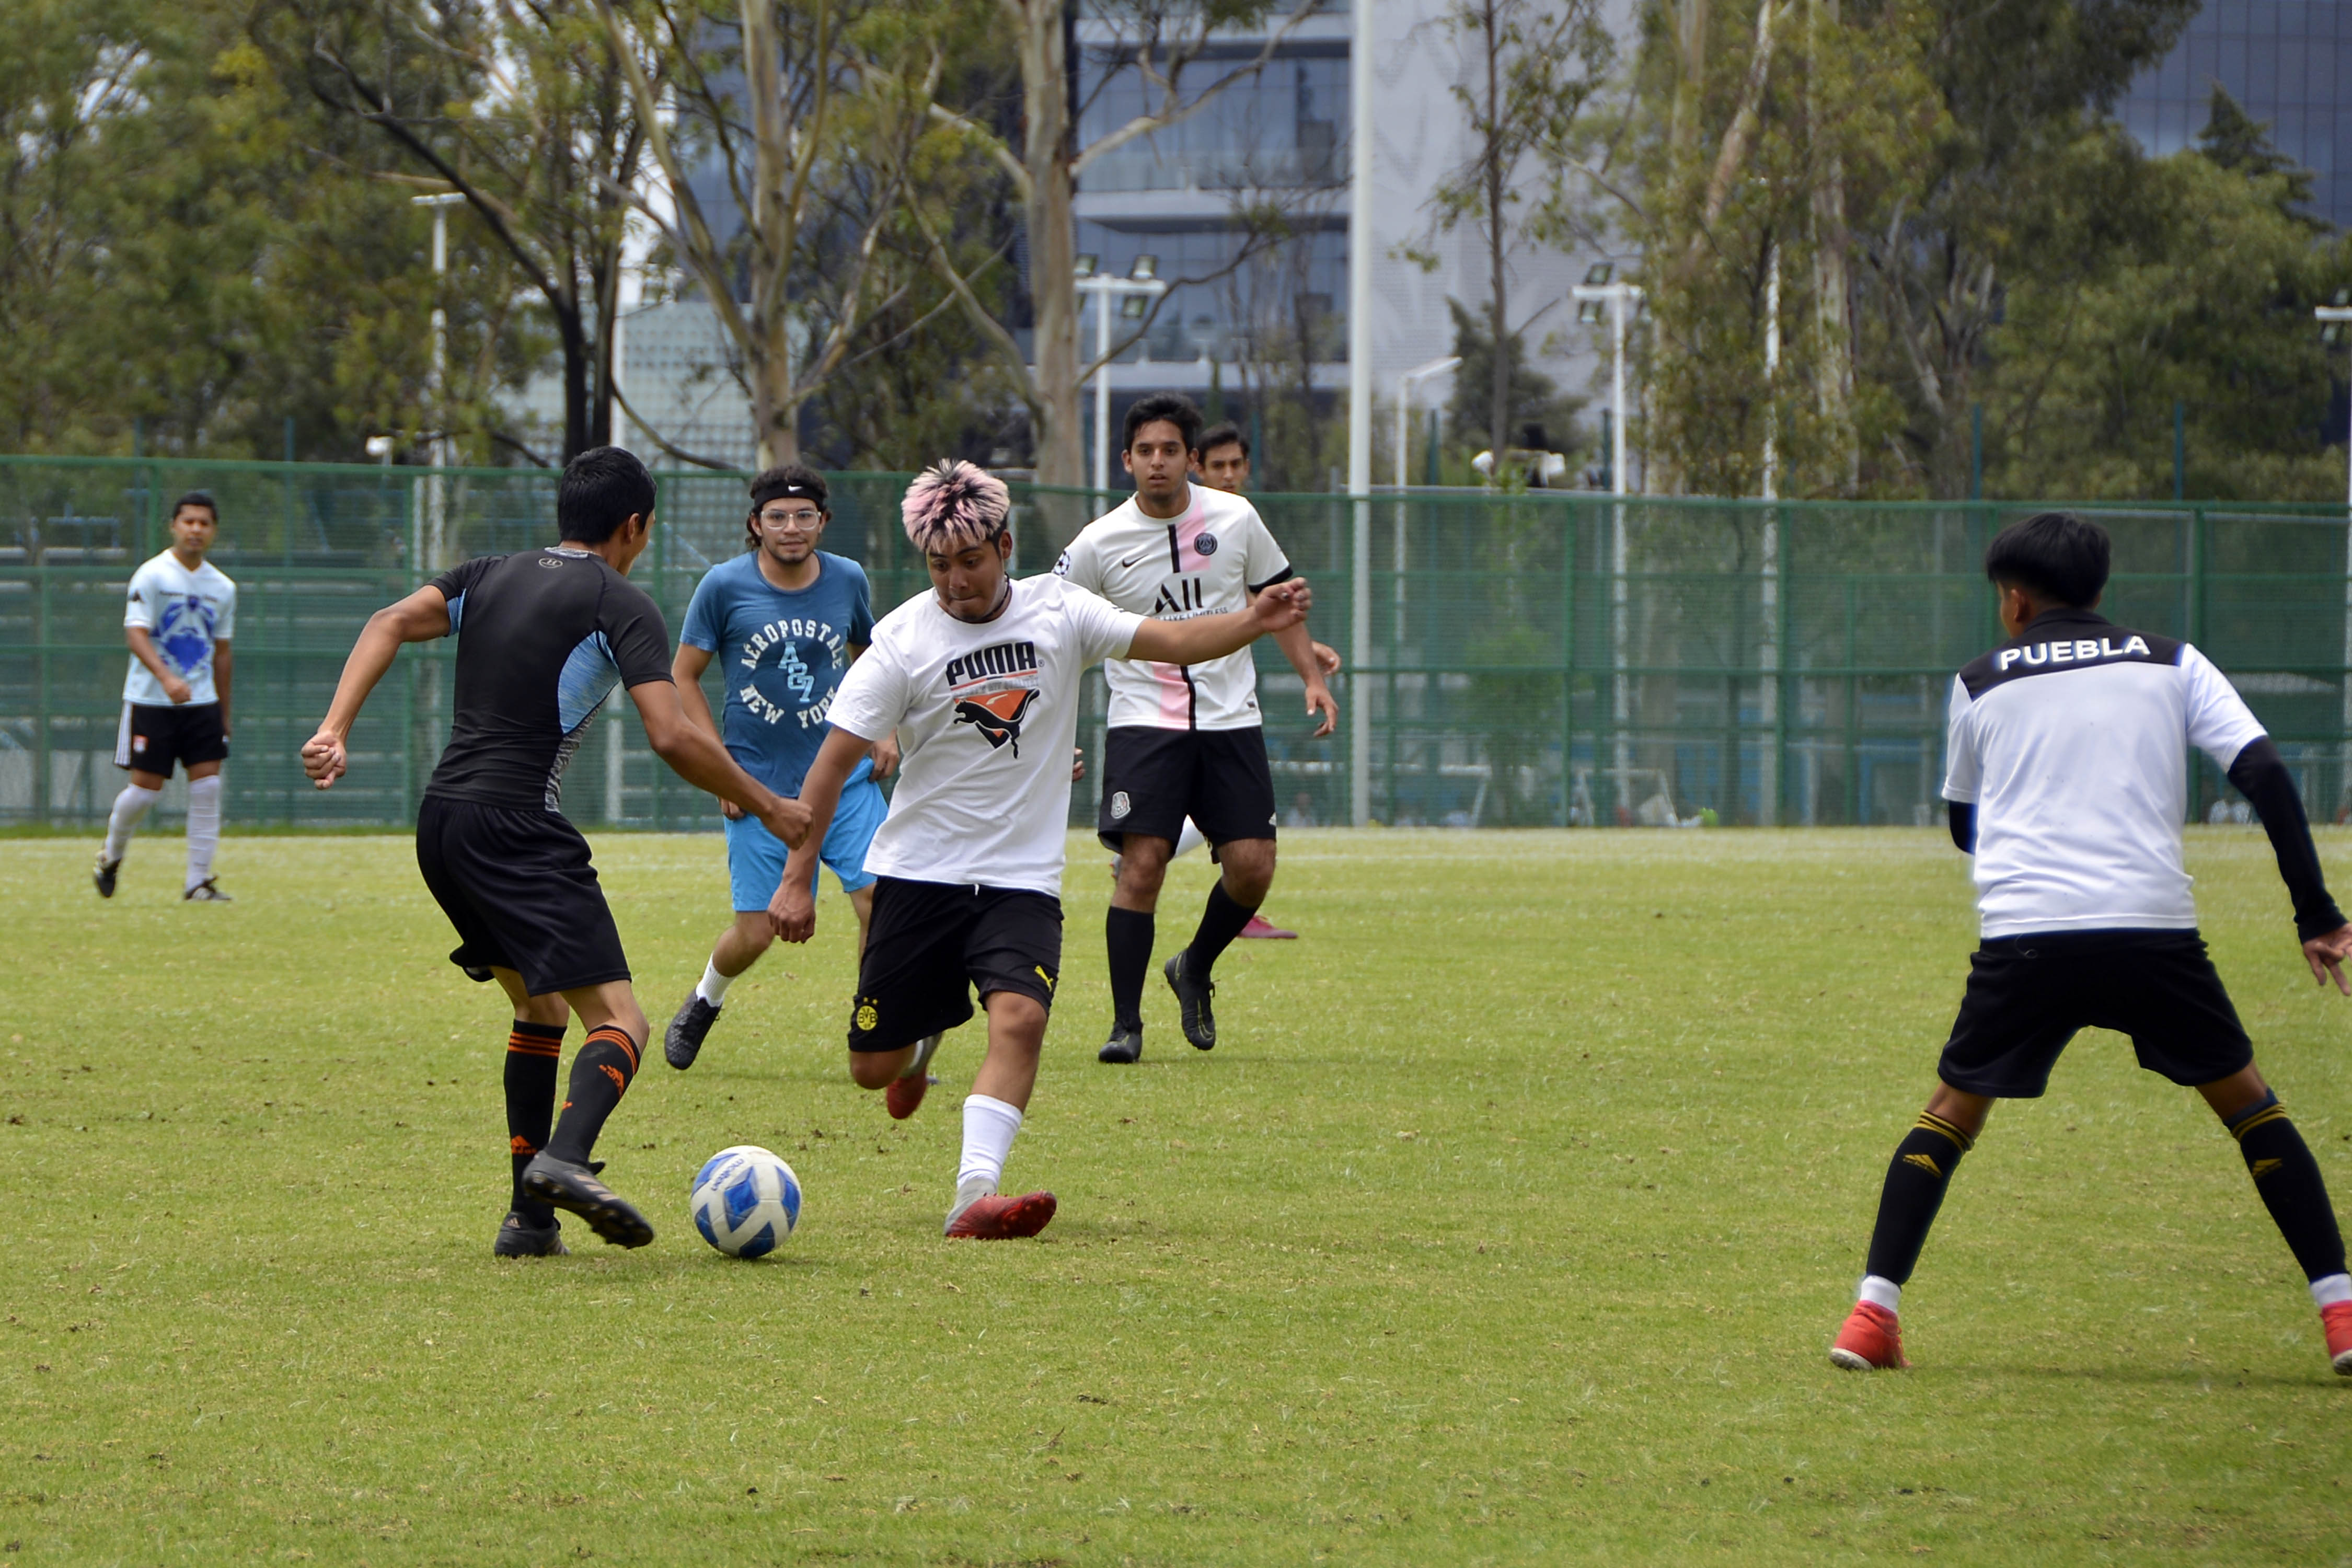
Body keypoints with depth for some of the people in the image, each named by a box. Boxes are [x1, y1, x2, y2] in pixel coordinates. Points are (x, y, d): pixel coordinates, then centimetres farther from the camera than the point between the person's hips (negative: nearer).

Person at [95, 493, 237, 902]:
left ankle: (198, 881, -1)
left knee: (207, 786, -6)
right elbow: (136, 633, -18)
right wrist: (166, 677, -34)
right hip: (150, 700, -5)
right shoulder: (152, 576, -9)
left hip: (202, 701, 5)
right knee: (146, 787, -3)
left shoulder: (222, 588, 9)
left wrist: (224, 713, 18)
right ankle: (111, 853, 25)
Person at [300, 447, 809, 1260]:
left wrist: (335, 730, -5)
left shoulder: (490, 576, 18)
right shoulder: (621, 606, 0)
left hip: (440, 826, 7)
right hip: (520, 828, -7)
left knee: (542, 1007, 23)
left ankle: (529, 1217, 16)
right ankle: (565, 1158, -42)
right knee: (618, 1020, -13)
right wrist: (766, 806, 2)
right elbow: (673, 737, -10)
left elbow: (392, 623, 3)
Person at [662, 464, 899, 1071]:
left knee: (879, 897, -14)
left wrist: (884, 731, 9)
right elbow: (683, 677, 1)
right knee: (755, 934, -1)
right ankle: (704, 1002, 33)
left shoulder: (847, 580, 3)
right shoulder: (724, 587, -7)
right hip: (759, 787, -2)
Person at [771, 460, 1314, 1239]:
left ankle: (974, 1195, -33)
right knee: (873, 1069, 3)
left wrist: (1253, 621, -26)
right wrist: (797, 878, -10)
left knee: (1019, 1017, -26)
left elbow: (1171, 640, -6)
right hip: (917, 874, -1)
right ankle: (926, 1037, 40)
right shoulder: (904, 640, -7)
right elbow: (835, 759, -6)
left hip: (1023, 881, 1)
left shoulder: (1058, 611, 0)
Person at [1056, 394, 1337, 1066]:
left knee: (1252, 865, -5)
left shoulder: (1236, 519, 1)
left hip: (1230, 719, 3)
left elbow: (1276, 596, 16)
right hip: (1143, 721, -2)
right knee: (1142, 863, -15)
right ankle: (1125, 1023, -7)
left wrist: (1311, 676, 8)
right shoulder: (1100, 544, -5)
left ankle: (1196, 970, 23)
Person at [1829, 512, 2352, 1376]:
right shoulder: (2172, 665, 13)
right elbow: (2266, 775, 2)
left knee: (1951, 1111, 16)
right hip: (2154, 928, 0)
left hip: (2023, 932, 0)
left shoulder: (1980, 685, 14)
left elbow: (1964, 826, 26)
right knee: (2249, 1105, 15)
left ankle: (1874, 1310, 3)